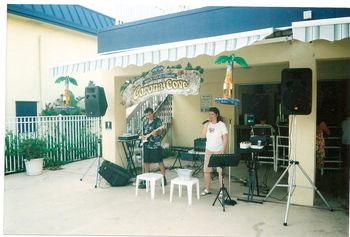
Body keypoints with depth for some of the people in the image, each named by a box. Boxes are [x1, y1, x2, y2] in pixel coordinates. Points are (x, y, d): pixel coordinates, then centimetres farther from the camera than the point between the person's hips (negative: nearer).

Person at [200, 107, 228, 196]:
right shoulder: (207, 124, 6)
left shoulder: (221, 124, -6)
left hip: (218, 151, -4)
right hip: (208, 150, 4)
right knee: (206, 170, 5)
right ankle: (207, 189, 17)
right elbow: (202, 136, -2)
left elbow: (225, 139, -8)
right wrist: (206, 124, -7)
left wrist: (223, 150, -17)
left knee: (220, 171, -2)